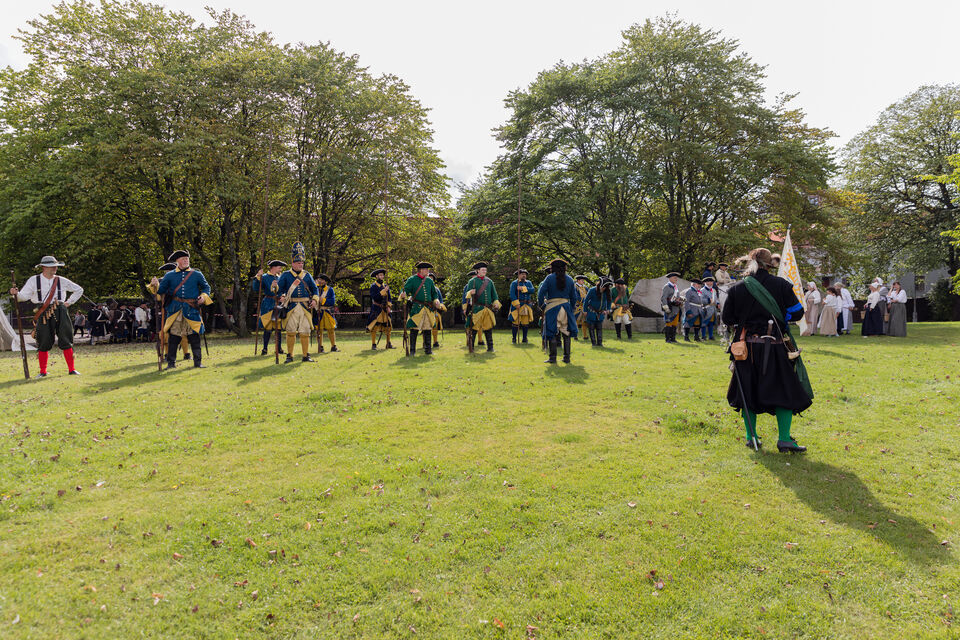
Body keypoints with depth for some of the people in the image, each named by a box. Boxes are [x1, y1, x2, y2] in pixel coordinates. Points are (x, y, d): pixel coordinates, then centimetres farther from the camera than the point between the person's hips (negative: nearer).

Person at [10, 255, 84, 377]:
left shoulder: (61, 281, 8)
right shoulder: (33, 280, 4)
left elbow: (79, 290, 18)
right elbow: (23, 296, 1)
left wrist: (69, 302, 10)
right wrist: (15, 293, -21)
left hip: (60, 312, 1)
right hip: (43, 314, -1)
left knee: (66, 341, 1)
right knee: (44, 344, 1)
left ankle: (72, 369, 8)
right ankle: (43, 372, 12)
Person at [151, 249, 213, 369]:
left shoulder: (197, 274, 8)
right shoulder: (169, 275, 9)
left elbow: (206, 287, 16)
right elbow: (161, 290, 11)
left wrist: (203, 296, -2)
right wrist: (155, 285, -9)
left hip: (192, 310, 0)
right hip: (175, 310, 0)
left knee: (194, 336, -1)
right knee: (173, 336, 1)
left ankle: (198, 362, 6)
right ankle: (171, 362, 9)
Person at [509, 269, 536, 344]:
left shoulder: (528, 283, 15)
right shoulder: (514, 283, 2)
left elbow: (533, 290, -3)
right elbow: (512, 294, -9)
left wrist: (523, 288, -15)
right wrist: (516, 303, -20)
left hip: (527, 306, 4)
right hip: (518, 305, -4)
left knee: (526, 322, 5)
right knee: (515, 322, -5)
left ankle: (524, 339, 14)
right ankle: (514, 339, 4)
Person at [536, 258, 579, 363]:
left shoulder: (549, 278, -1)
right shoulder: (570, 279, 9)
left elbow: (541, 293, -8)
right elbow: (574, 297, 12)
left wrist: (541, 306, 3)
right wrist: (571, 308, 22)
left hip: (552, 308, -3)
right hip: (566, 307, 3)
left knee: (552, 333, 0)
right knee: (566, 333, 9)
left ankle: (552, 358, -1)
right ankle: (567, 357, 10)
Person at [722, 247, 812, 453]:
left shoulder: (737, 288, 1)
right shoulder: (781, 285, -4)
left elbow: (727, 318, 5)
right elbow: (796, 312, -3)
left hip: (747, 347, 2)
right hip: (775, 348, -2)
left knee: (748, 391, 11)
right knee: (785, 390, 6)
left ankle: (751, 437, 15)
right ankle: (784, 439, 2)